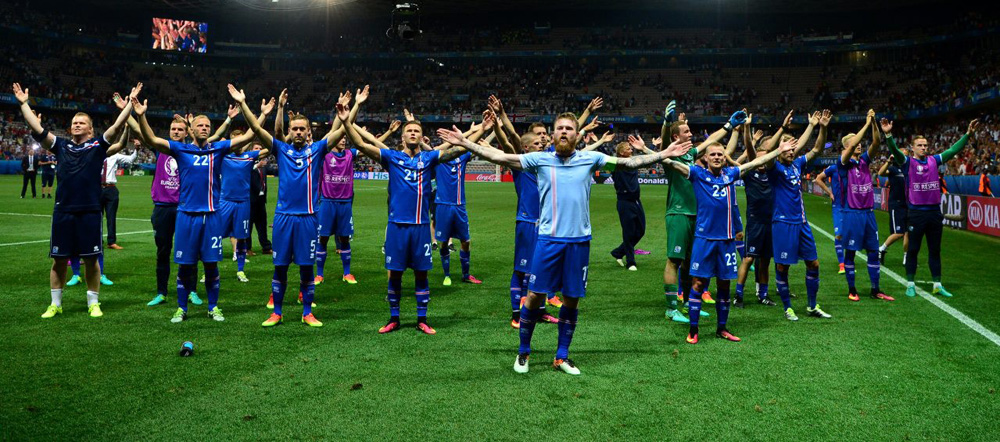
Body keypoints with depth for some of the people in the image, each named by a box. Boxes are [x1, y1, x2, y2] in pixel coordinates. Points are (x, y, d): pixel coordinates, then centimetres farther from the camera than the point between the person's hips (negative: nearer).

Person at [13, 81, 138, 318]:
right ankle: (55, 304, 21)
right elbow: (37, 129, 7)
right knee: (59, 259, 8)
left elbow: (117, 127, -4)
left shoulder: (98, 145, 4)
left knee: (91, 259, 4)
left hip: (90, 212, -2)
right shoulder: (61, 145, 10)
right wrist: (24, 103, 6)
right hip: (63, 211, 2)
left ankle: (93, 303, 16)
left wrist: (130, 103, -9)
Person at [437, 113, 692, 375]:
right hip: (549, 239, -1)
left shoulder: (590, 159, 4)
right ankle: (523, 352, 21)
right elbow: (500, 157, -2)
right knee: (534, 296, 0)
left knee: (572, 299, 9)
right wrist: (465, 143, -8)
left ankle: (562, 357, 25)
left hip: (580, 240, 2)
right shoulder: (540, 159, 1)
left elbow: (628, 163, 7)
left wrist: (664, 154, 3)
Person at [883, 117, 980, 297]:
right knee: (913, 250, 3)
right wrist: (888, 135, -35)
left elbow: (954, 150, 14)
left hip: (934, 212, 4)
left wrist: (968, 134, 7)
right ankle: (910, 284, 11)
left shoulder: (934, 160, 10)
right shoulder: (907, 162, -3)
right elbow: (894, 151, -19)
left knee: (935, 250, 11)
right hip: (916, 213, -4)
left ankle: (937, 285, 18)